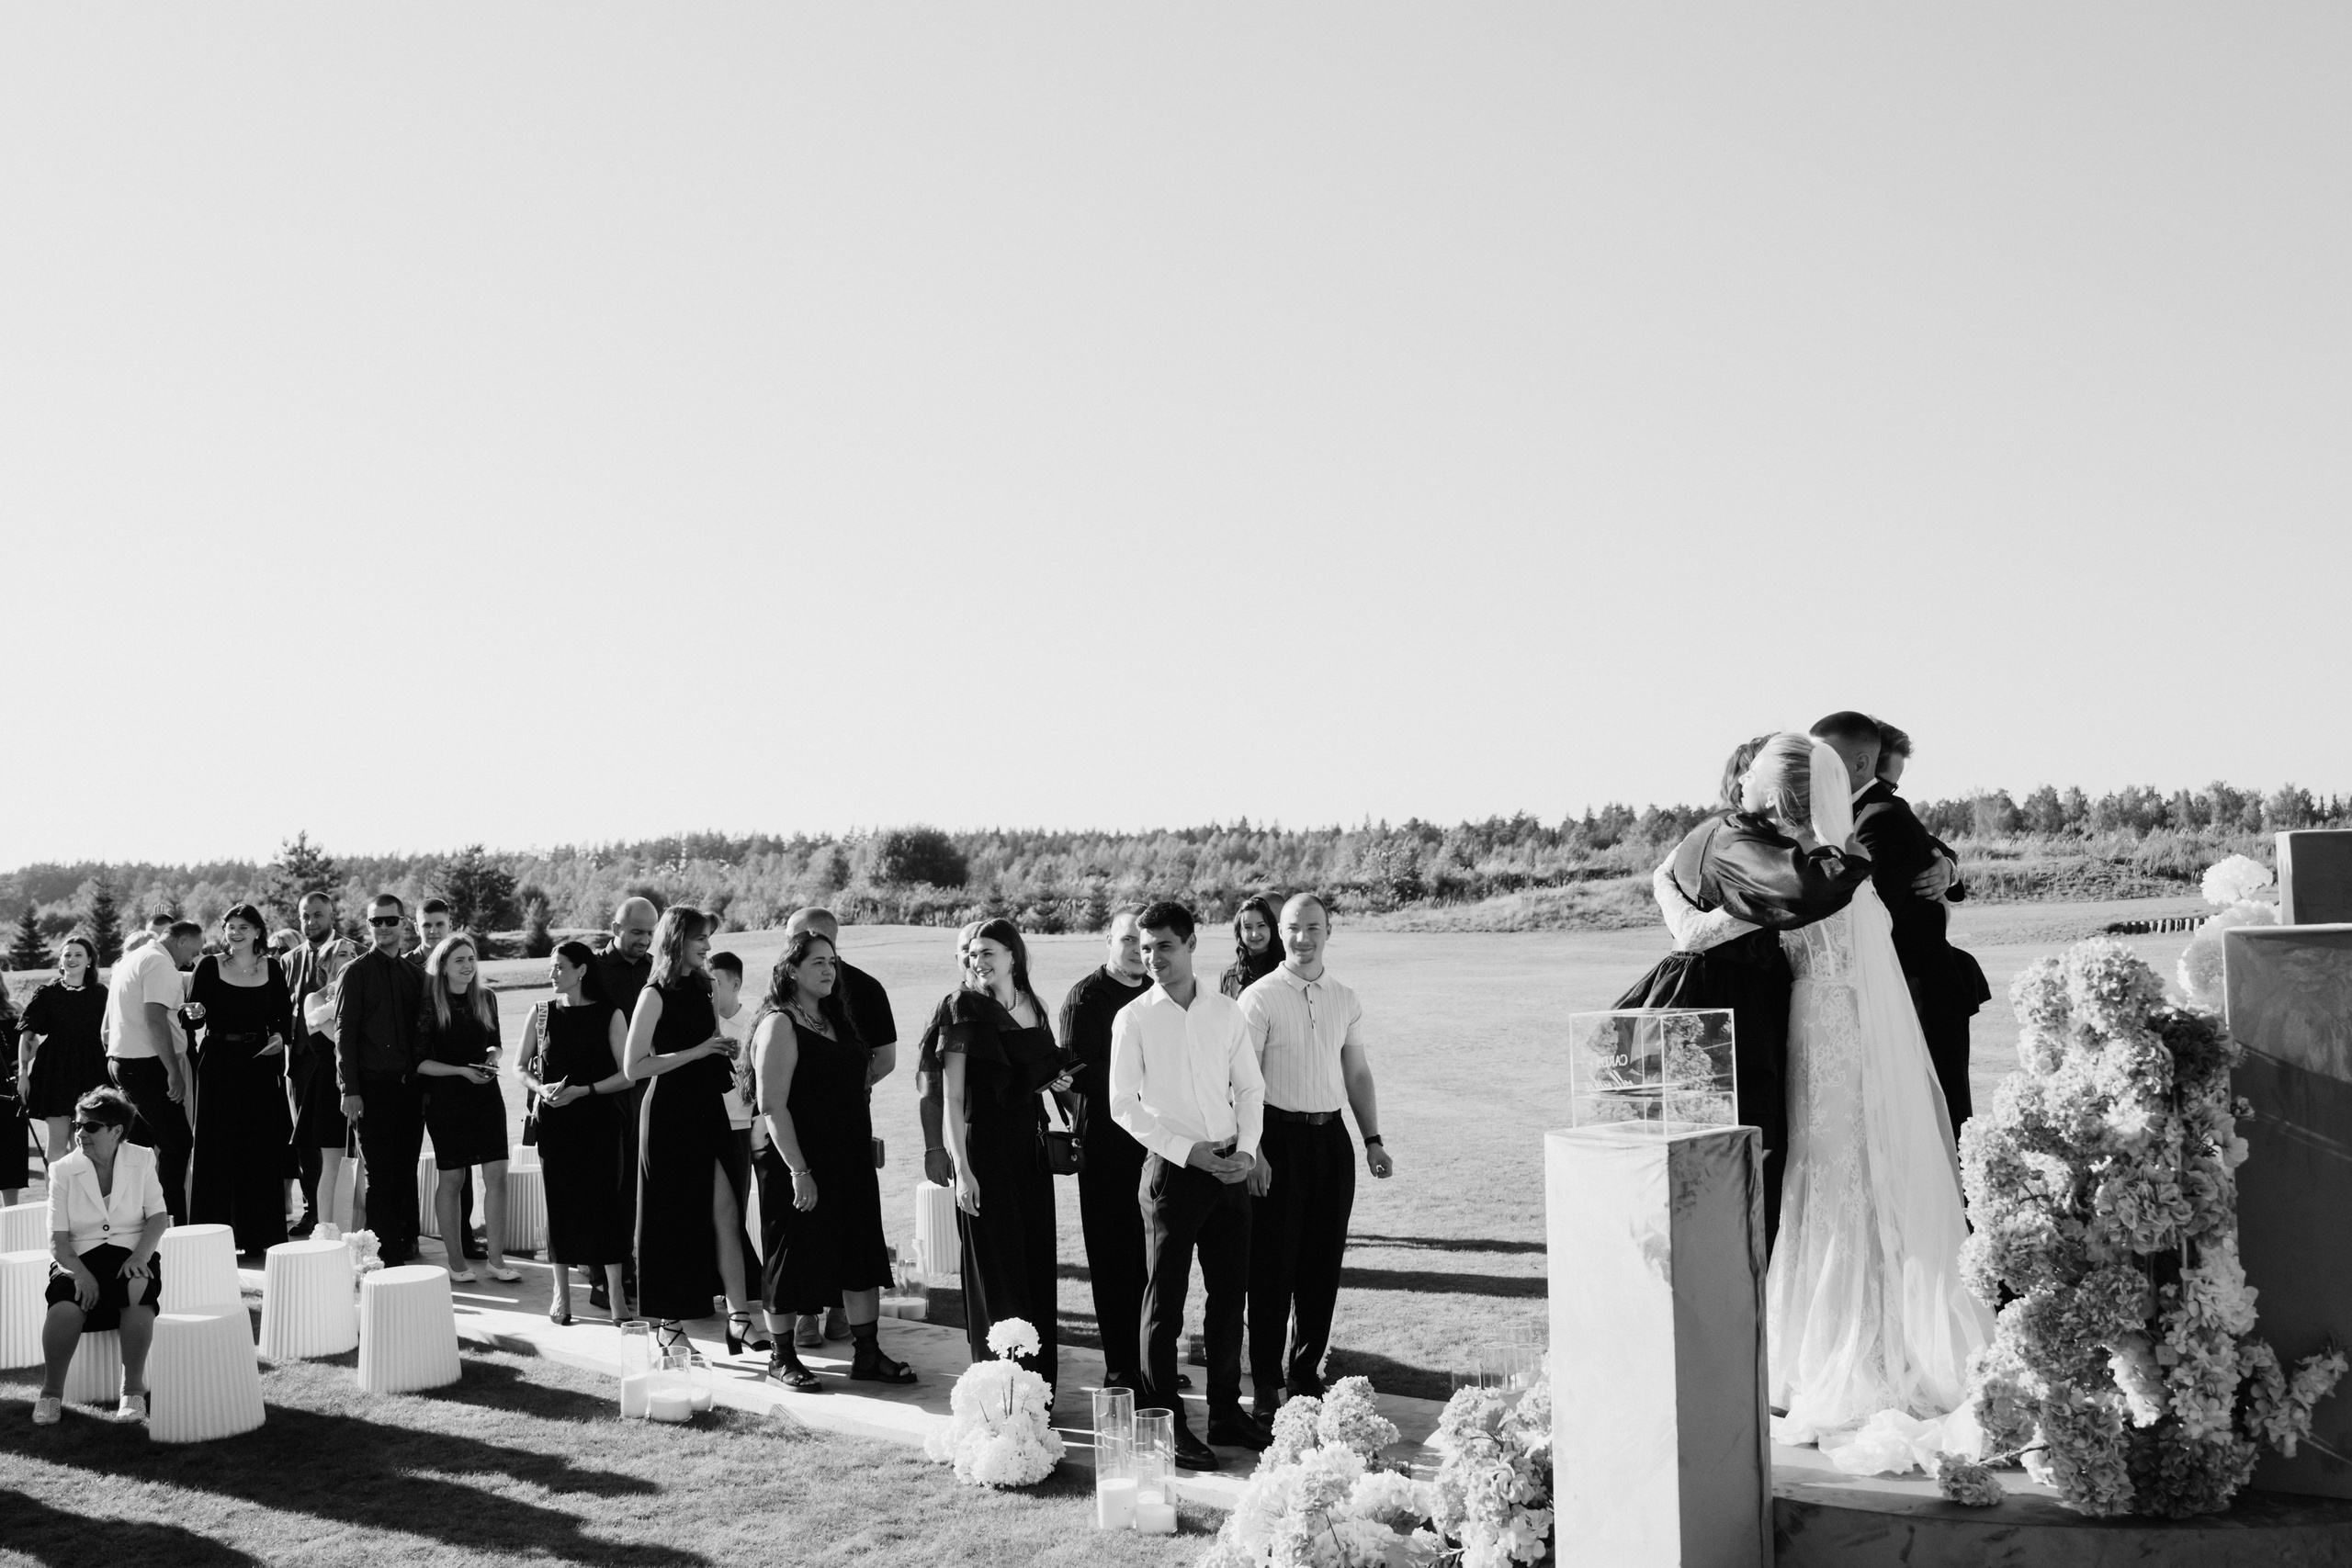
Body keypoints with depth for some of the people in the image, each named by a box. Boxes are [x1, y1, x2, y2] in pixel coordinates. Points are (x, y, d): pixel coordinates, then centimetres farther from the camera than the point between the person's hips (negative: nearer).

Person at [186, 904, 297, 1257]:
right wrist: (197, 1012, -23)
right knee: (217, 1148, 0)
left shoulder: (272, 968, 7)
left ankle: (260, 1235, 11)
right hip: (218, 1065, -2)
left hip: (260, 1064, 2)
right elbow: (193, 1013, -1)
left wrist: (280, 1036, -9)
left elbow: (285, 1015, 10)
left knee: (262, 1148, 4)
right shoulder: (209, 967, 1)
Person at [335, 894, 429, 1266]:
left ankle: (406, 1243, 18)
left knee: (406, 1169, 8)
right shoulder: (356, 972, 0)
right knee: (380, 1173, -4)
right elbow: (344, 1033, -4)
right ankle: (383, 1250, 0)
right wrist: (349, 1090, -11)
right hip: (373, 1086, -4)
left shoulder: (414, 974, 13)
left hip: (410, 1086, 4)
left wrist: (424, 1082, 8)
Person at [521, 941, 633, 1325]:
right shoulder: (542, 1014, 7)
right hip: (554, 1121, 3)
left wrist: (583, 1090, -14)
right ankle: (561, 1289, 13)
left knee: (604, 1198, -4)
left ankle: (614, 1287, 3)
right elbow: (522, 1067, 11)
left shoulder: (608, 1015, -2)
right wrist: (541, 1089, -8)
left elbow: (627, 1074, -6)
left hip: (598, 1118, -2)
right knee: (559, 1200, 3)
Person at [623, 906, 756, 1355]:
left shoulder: (700, 988, 13)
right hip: (670, 1115, -6)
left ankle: (739, 1317, -6)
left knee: (724, 1212, -3)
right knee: (674, 1219, 2)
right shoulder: (656, 994, -9)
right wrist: (696, 1052, -18)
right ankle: (667, 1324, 14)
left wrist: (724, 1054, 8)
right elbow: (633, 1067, -15)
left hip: (706, 1112, 6)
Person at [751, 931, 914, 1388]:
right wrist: (798, 1170, -22)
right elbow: (772, 1106, -19)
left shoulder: (838, 1020, 12)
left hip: (849, 1161, 8)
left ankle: (867, 1354, 15)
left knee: (862, 1253, 8)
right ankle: (781, 1356, 17)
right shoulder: (779, 1024, -13)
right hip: (799, 1164, -8)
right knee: (792, 1257, 3)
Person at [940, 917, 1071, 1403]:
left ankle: (1040, 1385, 18)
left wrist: (1055, 1081, 3)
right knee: (995, 1270, -2)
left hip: (1030, 1149, 6)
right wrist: (961, 1169, -15)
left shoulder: (1034, 1008, 9)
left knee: (1038, 1267, 8)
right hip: (985, 1150, -6)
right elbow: (952, 1098, -10)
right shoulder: (966, 1009, -7)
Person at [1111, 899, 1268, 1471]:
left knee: (1230, 1294, 10)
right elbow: (1123, 1106, -6)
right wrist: (1187, 1151, -13)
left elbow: (1250, 1087, 12)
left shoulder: (1226, 1011, 6)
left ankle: (1226, 1411, 23)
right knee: (1165, 1300, 1)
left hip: (1229, 1170, 4)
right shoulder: (1133, 1018, -4)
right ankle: (1167, 1423, 9)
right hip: (1171, 1170, -4)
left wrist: (1246, 1148, -4)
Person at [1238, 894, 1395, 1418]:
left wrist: (1372, 1139, 10)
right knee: (1273, 1264, -1)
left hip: (1331, 1136, 5)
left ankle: (1306, 1374, 22)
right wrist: (1252, 1151, -16)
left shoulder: (1345, 1001, 10)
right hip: (1278, 1135, -5)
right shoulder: (1259, 998, -6)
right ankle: (1267, 1384, 9)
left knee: (1323, 1263, 9)